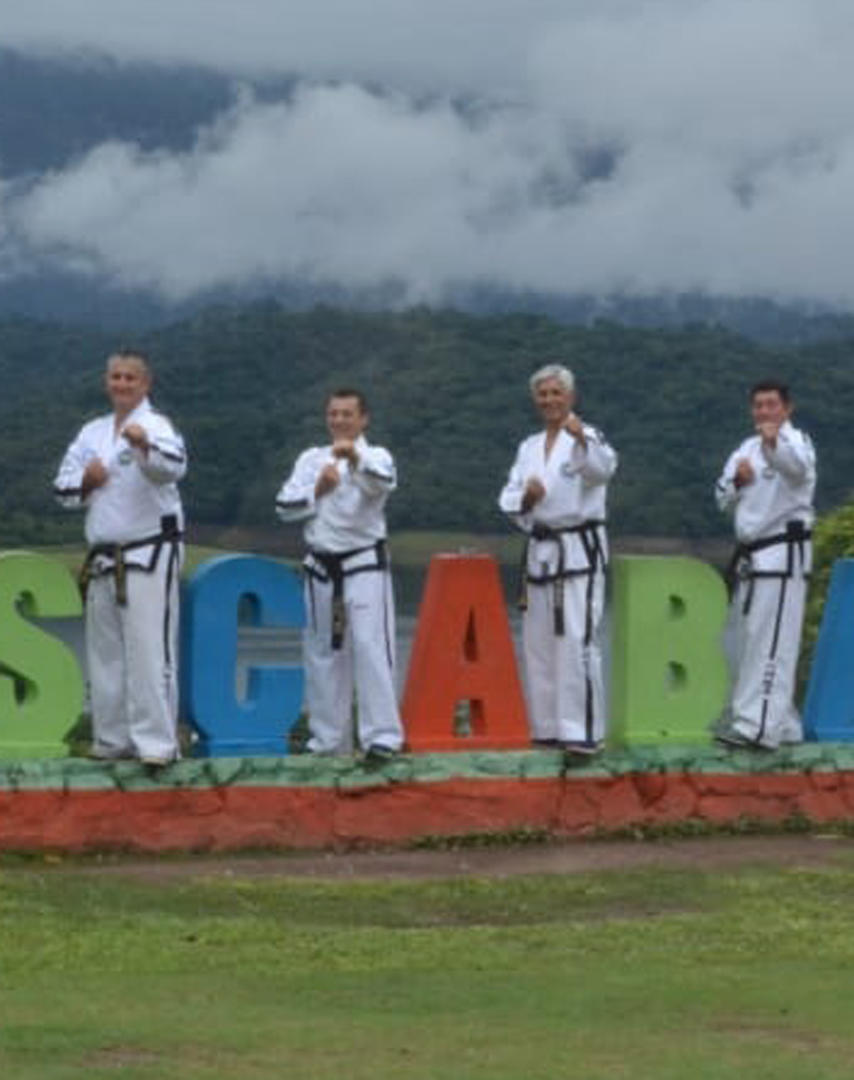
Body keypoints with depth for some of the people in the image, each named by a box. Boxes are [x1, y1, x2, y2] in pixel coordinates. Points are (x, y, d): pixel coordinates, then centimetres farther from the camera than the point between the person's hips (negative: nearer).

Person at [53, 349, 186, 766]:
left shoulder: (155, 426, -6)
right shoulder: (93, 432, 13)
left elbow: (173, 465, -28)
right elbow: (63, 489, 15)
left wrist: (145, 444, -48)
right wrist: (86, 481, -7)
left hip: (149, 555, -7)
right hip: (103, 557, 7)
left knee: (149, 652, -11)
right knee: (106, 651, 12)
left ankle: (157, 743, -9)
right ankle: (113, 739, 22)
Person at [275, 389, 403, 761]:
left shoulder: (375, 456, -1)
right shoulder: (312, 459, 11)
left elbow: (382, 481, -24)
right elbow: (285, 506, 5)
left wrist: (355, 458, -42)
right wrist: (316, 490, -11)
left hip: (365, 565, -5)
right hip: (321, 566, 5)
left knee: (371, 647, -14)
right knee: (323, 651, 10)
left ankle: (382, 735, -14)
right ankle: (328, 738, 20)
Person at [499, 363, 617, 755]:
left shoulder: (588, 437, -3)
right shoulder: (529, 448, 15)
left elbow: (602, 468, -26)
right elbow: (508, 499, 11)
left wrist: (581, 440, -45)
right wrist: (525, 497, -12)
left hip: (580, 549, -7)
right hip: (540, 550, 7)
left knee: (578, 641, -15)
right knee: (538, 642, 9)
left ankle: (583, 731, -14)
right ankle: (548, 727, 19)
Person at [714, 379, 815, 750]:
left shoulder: (796, 441, -8)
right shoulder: (747, 448, 16)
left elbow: (796, 464, -33)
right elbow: (723, 498, 14)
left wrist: (775, 442, -55)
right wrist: (737, 481, -8)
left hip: (783, 552, -9)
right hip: (751, 554, 9)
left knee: (770, 643, -13)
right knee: (745, 640, 13)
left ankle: (759, 726, -17)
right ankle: (779, 722, 23)